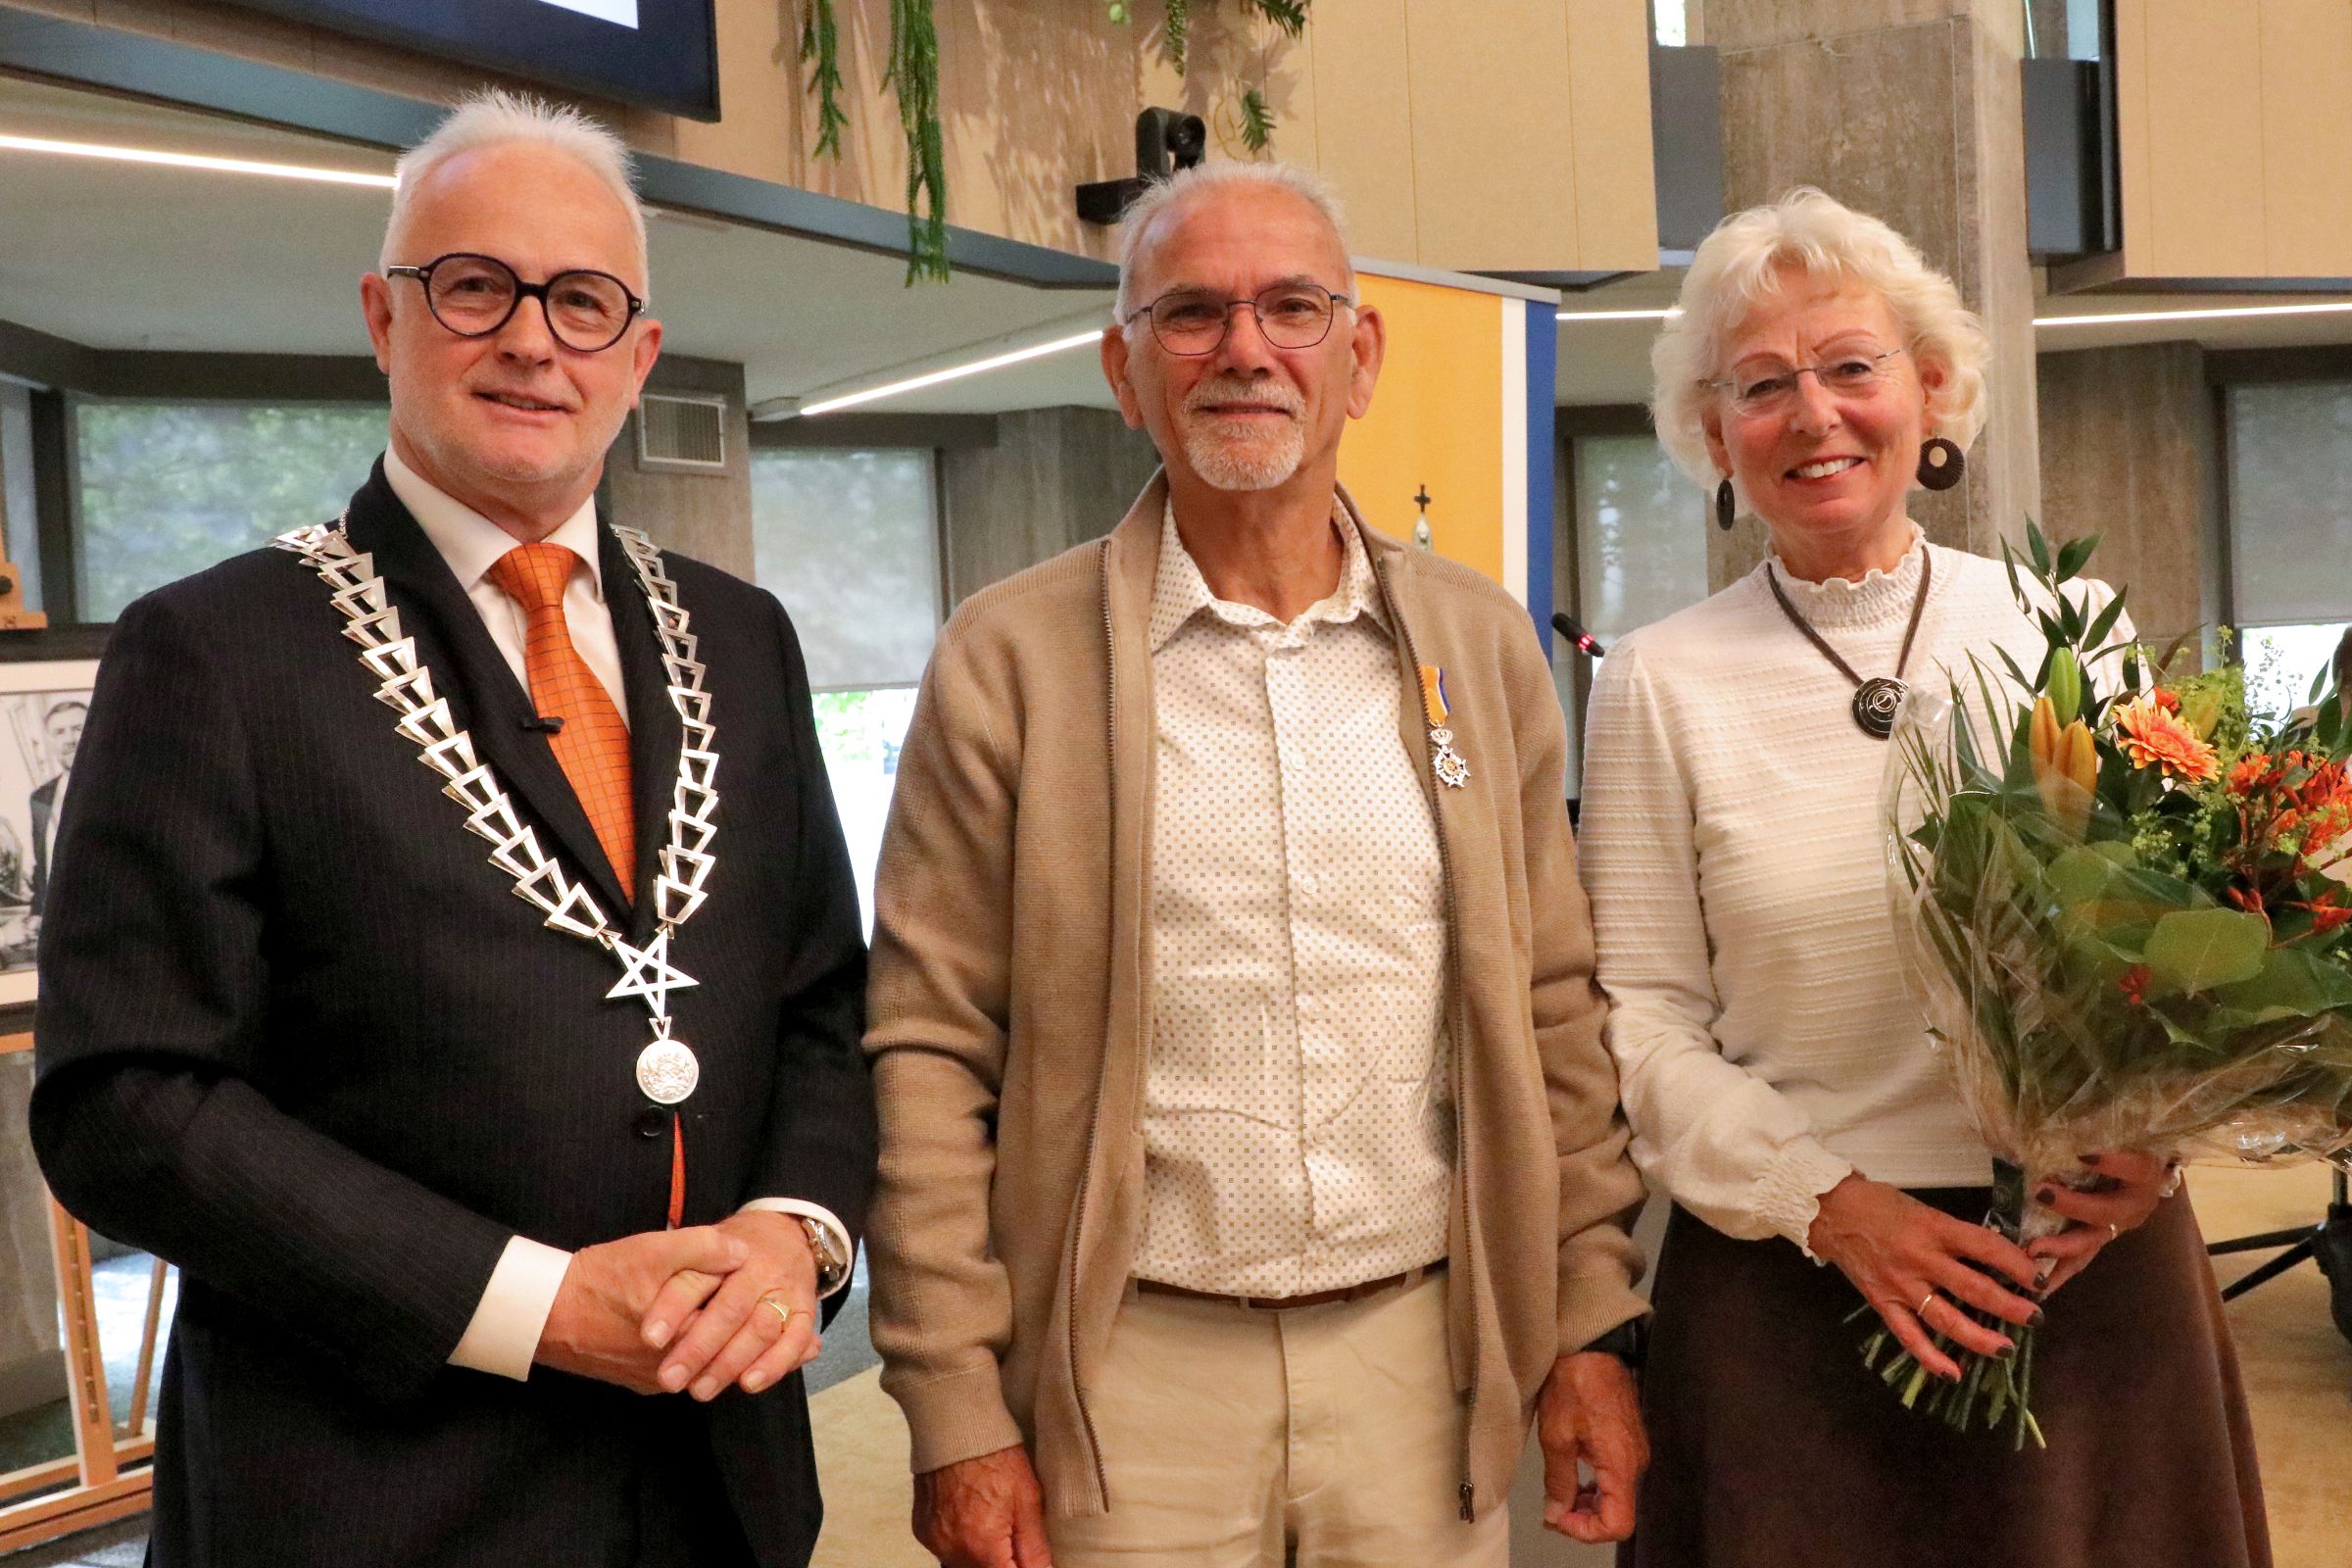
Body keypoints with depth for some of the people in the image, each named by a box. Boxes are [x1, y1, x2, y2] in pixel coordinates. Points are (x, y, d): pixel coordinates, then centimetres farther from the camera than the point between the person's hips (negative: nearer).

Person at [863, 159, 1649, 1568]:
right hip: (1131, 1373, -2)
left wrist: (1592, 1327, 4)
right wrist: (956, 1410, -8)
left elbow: (1555, 1012, 8)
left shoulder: (1483, 644, 5)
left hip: (1424, 1351, 3)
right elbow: (928, 1052, -5)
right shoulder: (1010, 659, -4)